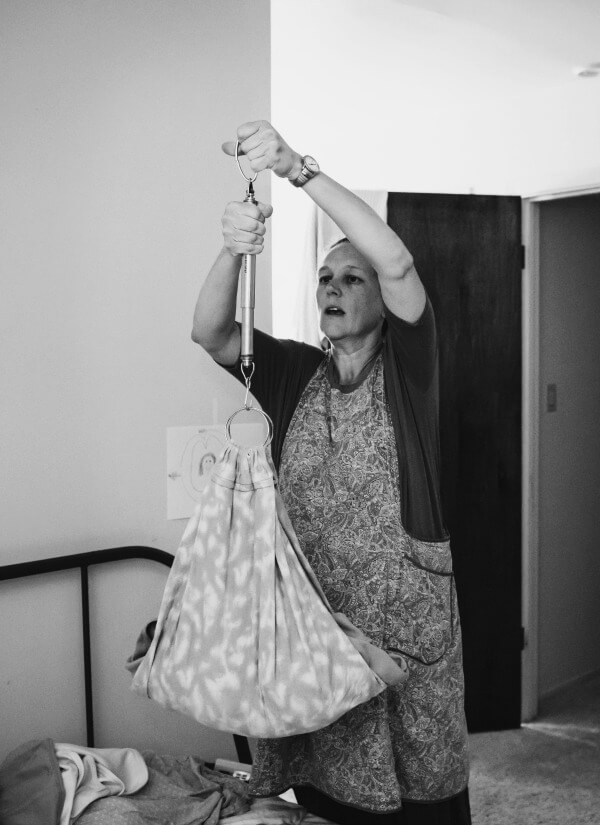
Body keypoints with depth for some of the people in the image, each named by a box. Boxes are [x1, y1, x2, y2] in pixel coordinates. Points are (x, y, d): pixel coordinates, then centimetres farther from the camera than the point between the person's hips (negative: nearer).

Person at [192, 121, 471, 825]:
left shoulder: (406, 365, -2)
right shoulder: (297, 373, 9)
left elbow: (396, 262, -19)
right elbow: (209, 332, -5)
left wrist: (298, 167, -26)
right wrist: (233, 249, -24)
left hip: (403, 610, -3)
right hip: (310, 610, 3)